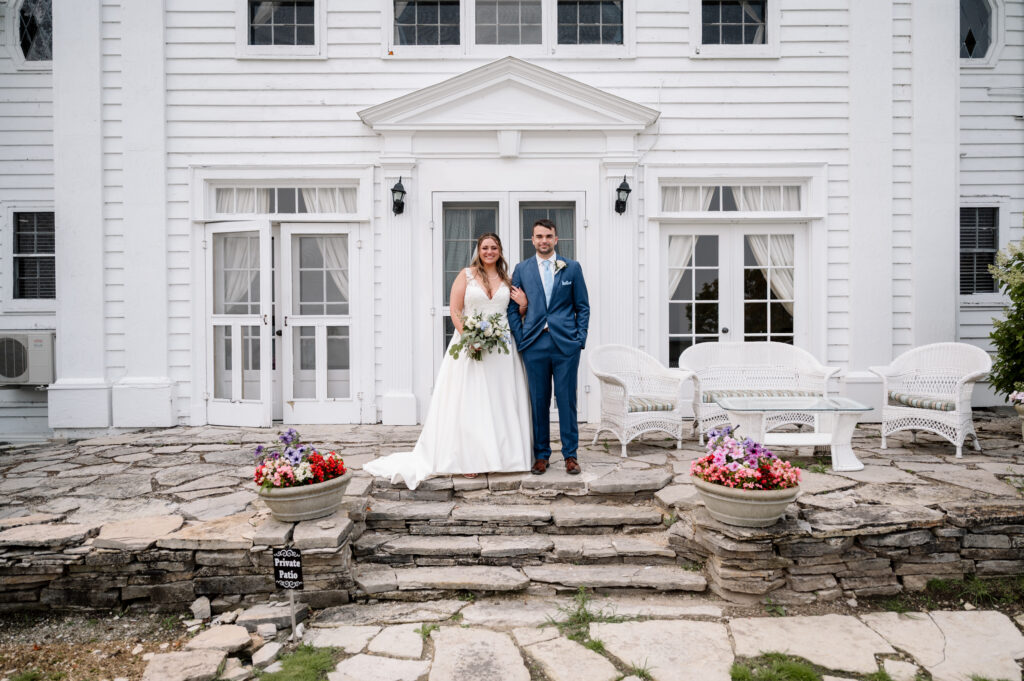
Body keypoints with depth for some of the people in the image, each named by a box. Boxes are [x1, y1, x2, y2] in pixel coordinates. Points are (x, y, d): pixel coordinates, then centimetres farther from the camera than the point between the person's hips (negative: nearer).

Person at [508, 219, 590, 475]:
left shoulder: (572, 267, 7)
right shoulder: (521, 269, 9)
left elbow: (583, 307, 8)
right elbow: (512, 308, 9)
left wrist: (580, 338, -1)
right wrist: (520, 338, 0)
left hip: (566, 344, -1)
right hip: (534, 345, 1)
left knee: (567, 400, 3)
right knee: (538, 401, 6)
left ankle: (570, 454, 15)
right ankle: (541, 455, 17)